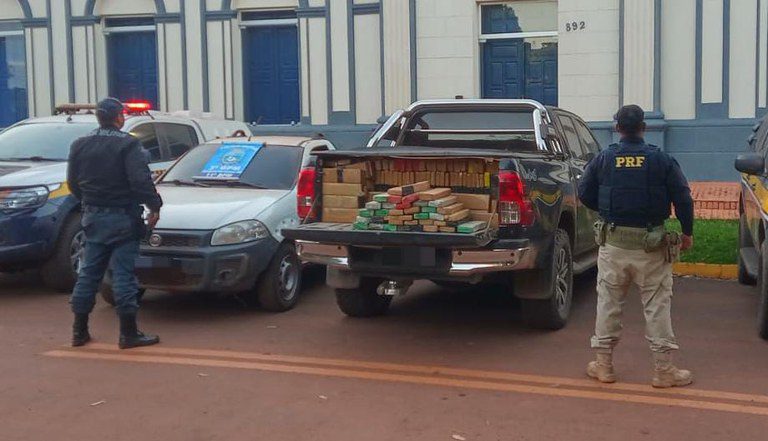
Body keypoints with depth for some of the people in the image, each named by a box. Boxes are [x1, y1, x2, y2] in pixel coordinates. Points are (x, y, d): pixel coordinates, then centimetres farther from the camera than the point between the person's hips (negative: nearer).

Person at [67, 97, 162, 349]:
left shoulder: (80, 146, 8)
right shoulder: (127, 145, -12)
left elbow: (73, 183, 13)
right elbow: (141, 180, -19)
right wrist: (154, 206, -11)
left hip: (93, 217, 6)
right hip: (121, 217, -6)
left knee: (89, 272, 12)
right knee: (123, 274, -3)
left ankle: (79, 330, 16)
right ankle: (128, 333, -1)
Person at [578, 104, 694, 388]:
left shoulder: (603, 160, -1)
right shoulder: (662, 160, -5)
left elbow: (585, 195, 4)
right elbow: (683, 199, -5)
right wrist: (687, 232, 9)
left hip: (613, 243, 2)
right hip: (651, 246, -1)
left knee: (608, 303, 11)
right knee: (657, 306, 5)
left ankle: (603, 365, 17)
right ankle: (664, 370, 9)